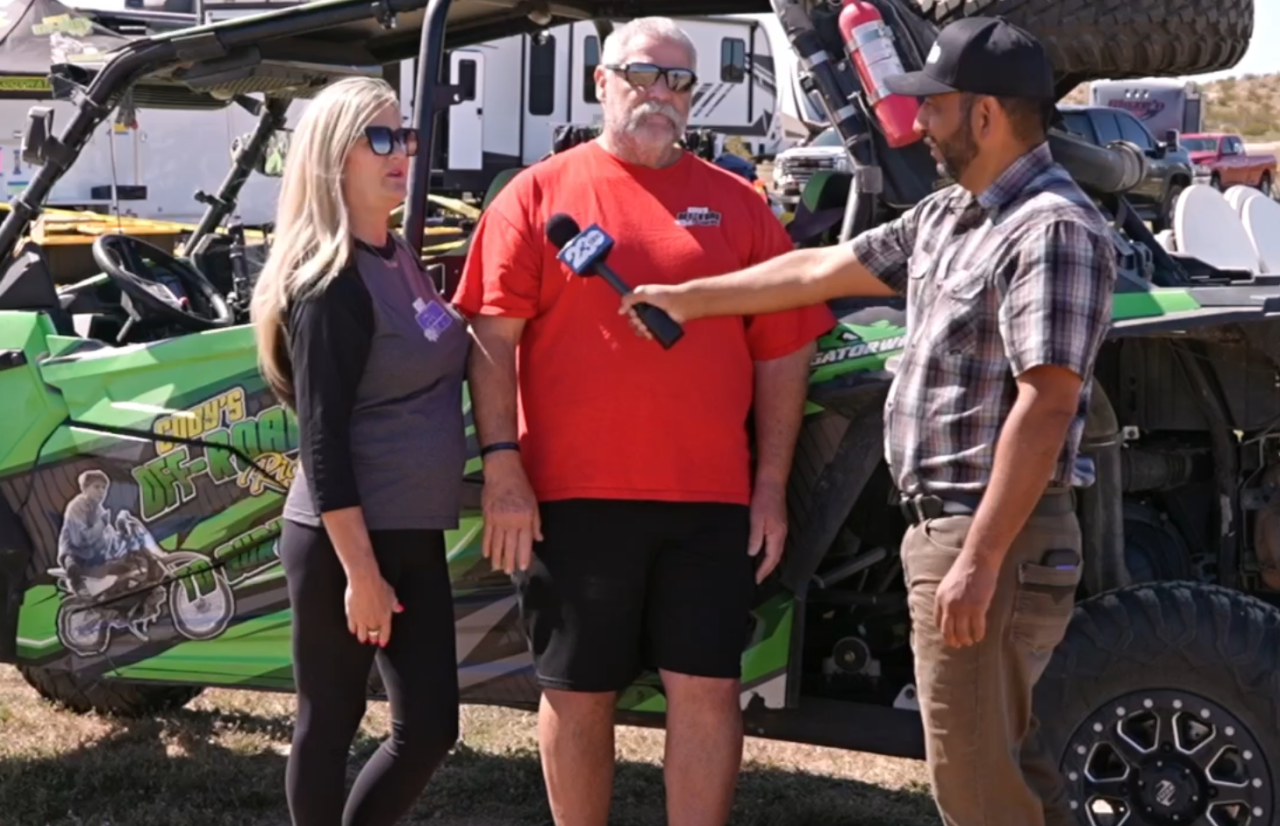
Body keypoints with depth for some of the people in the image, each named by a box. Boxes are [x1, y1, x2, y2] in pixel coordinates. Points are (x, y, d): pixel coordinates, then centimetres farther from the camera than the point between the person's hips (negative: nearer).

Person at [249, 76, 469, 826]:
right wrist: (360, 570, -21)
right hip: (344, 538, -8)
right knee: (331, 724, 3)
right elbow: (322, 441, -19)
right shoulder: (332, 284, -15)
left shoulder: (402, 260, 10)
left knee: (431, 727, 10)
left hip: (412, 533, 8)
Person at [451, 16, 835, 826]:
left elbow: (784, 351, 9)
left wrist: (772, 488, 3)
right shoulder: (539, 194, 5)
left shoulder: (738, 204, 10)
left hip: (712, 500, 1)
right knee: (577, 692, 8)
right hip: (574, 495, -1)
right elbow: (493, 335, -1)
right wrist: (502, 465, -10)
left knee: (708, 689, 1)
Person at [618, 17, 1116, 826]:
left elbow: (1047, 405, -23)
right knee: (1002, 755, 16)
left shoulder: (1053, 229, -17)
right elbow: (822, 269, 23)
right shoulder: (947, 216, 14)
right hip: (943, 523, 10)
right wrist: (688, 298, 26)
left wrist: (980, 559, -25)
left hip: (997, 538, -10)